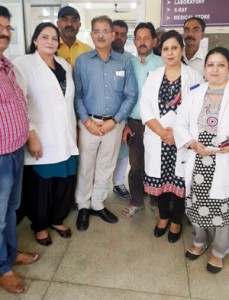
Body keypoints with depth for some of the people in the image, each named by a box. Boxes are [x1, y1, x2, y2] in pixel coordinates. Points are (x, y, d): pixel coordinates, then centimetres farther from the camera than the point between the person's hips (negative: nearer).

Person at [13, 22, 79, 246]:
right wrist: (30, 136, -17)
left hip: (65, 138, 5)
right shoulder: (23, 64, -4)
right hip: (41, 139, -5)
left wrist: (74, 129, 13)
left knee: (64, 181, 10)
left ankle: (57, 219, 34)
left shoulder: (64, 65, 14)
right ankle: (39, 226, 29)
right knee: (40, 185, 6)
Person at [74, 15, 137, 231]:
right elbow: (76, 95, -3)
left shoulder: (124, 62, 1)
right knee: (85, 166, 7)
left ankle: (97, 204, 31)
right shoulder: (82, 61, -1)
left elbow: (131, 95, -1)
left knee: (106, 167, 13)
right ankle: (83, 207, 25)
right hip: (89, 123, -1)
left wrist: (114, 121, -9)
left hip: (114, 123, 2)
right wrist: (87, 121, -12)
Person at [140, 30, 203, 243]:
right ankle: (163, 216, 33)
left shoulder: (194, 76, 0)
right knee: (159, 179, 10)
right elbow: (145, 107, -1)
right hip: (157, 140, 2)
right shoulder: (153, 76, 8)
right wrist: (162, 132, -14)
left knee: (180, 180, 6)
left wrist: (177, 132, -14)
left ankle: (176, 221, 27)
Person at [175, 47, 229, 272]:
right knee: (196, 205, 14)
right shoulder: (195, 94, 8)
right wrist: (192, 144, -13)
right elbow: (180, 123, 5)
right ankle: (199, 241, 42)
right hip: (197, 163, 3)